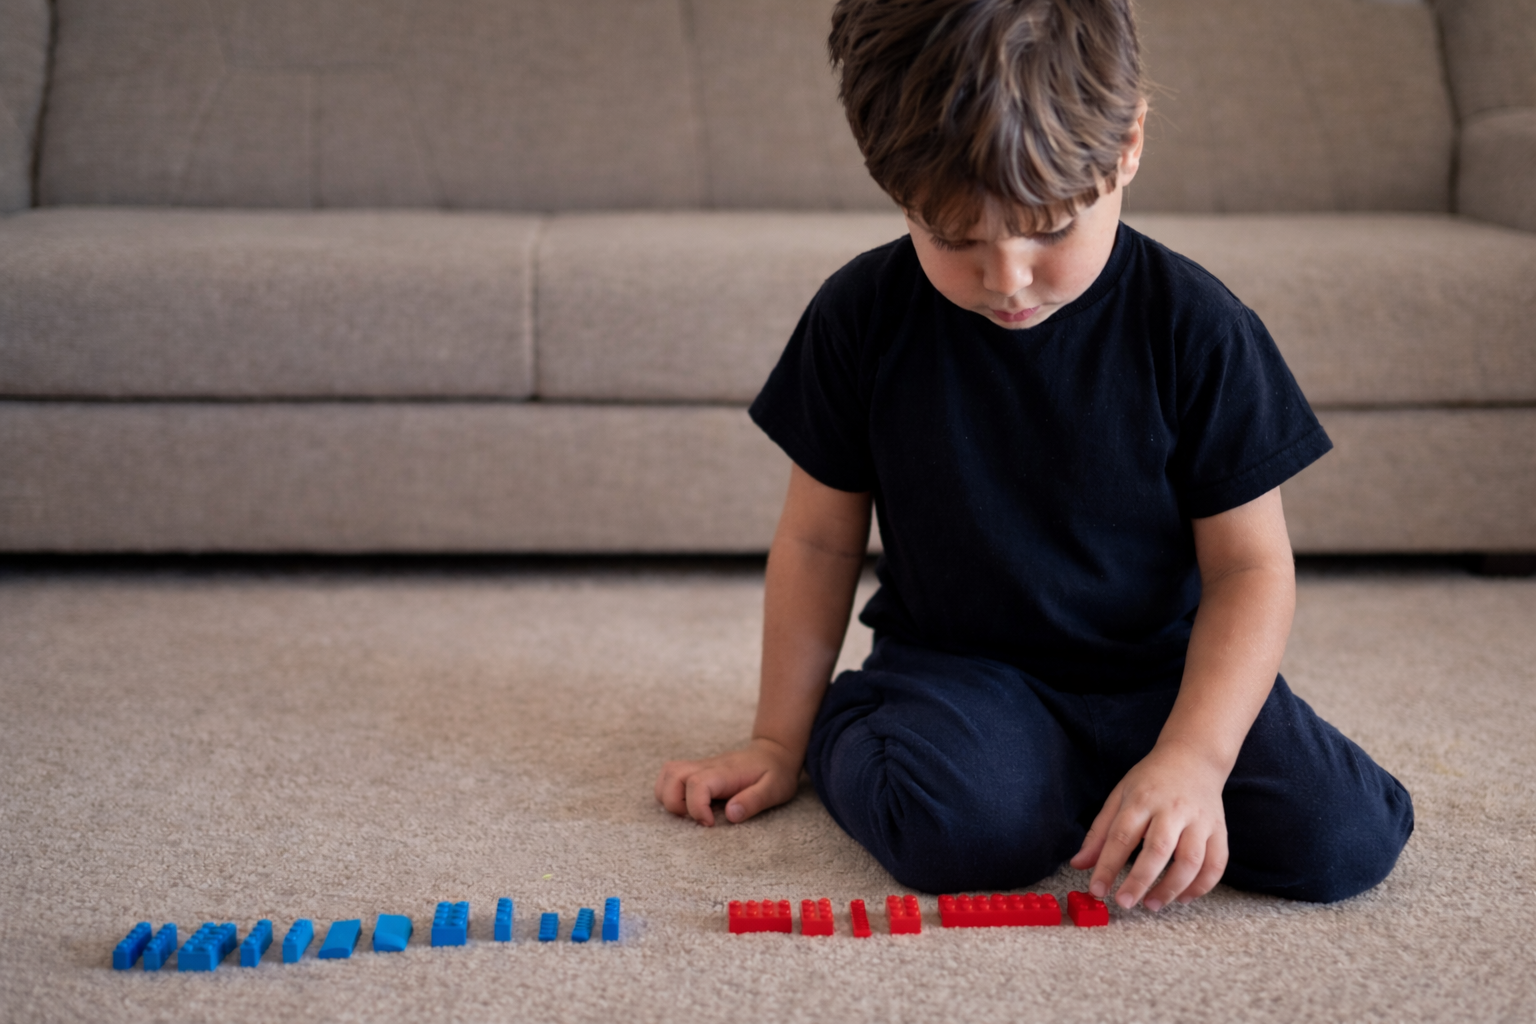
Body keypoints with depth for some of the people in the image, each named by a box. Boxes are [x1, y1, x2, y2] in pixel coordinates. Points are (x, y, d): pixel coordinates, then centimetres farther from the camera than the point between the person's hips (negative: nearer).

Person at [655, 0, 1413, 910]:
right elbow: (820, 540, 3)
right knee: (954, 827, -34)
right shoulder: (862, 319, -8)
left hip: (1159, 670, 2)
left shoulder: (1194, 326, -12)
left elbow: (1249, 568, -8)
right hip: (953, 663, -1)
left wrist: (1193, 756, -23)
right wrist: (779, 741, 8)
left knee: (1343, 837, -20)